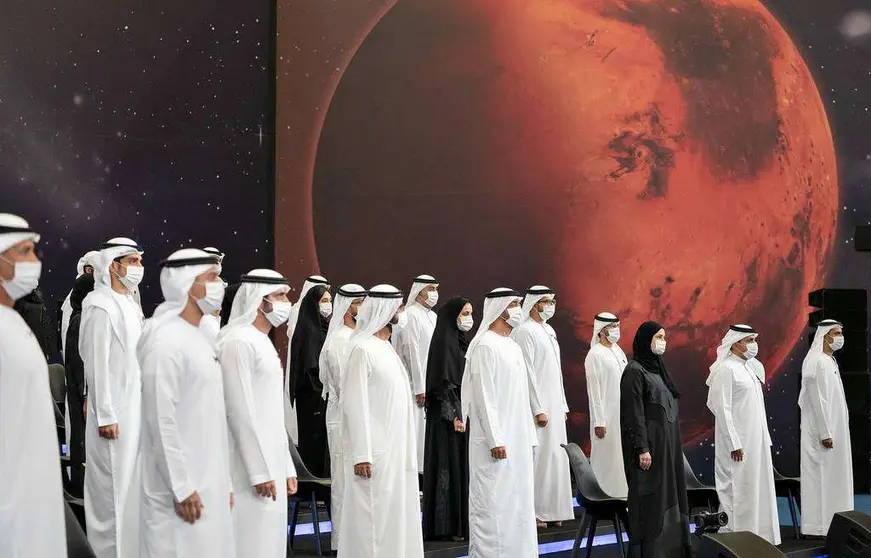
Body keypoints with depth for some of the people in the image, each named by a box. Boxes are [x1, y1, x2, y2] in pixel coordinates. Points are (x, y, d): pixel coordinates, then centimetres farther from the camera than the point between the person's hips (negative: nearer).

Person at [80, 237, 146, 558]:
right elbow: (97, 364, -17)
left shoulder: (130, 304, 12)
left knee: (131, 481, 14)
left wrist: (144, 405, 16)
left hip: (136, 409, 8)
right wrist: (105, 416, -18)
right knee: (112, 484, -2)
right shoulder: (101, 306, -14)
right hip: (115, 413, -8)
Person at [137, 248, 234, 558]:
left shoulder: (199, 338, 13)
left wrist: (223, 482, 16)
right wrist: (182, 488, -19)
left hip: (208, 485, 9)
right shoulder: (167, 342, -15)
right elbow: (162, 421, -19)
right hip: (184, 488, -9)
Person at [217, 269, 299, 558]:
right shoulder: (238, 341, -13)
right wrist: (259, 471, -19)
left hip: (271, 464, 9)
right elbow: (239, 412, -18)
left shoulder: (264, 342, 16)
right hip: (251, 469, -9)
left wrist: (286, 467, 16)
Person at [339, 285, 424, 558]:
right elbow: (355, 403, -17)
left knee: (397, 516, 12)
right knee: (375, 517, -4)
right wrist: (361, 454, -20)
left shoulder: (386, 347, 13)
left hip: (396, 449, 9)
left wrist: (406, 449, 13)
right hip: (375, 452, -8)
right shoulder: (363, 348, -12)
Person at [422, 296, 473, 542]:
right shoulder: (444, 341, -12)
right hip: (448, 417, -9)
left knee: (461, 468, 10)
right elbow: (444, 383, -18)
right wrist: (455, 416, -21)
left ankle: (459, 522, 15)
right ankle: (445, 527, 1)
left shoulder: (462, 341, 14)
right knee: (449, 468, -4)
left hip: (463, 413, 9)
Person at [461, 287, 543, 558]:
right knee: (493, 502, -4)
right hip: (496, 442, -8)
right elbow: (483, 395, -16)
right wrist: (494, 440, -20)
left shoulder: (514, 347, 14)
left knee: (517, 501, 10)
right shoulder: (485, 345, -11)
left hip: (518, 439, 8)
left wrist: (529, 436, 14)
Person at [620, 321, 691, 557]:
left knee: (667, 493, 10)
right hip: (649, 443, -9)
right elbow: (634, 413, -16)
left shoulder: (657, 367, 14)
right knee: (648, 498, -4)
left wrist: (672, 445, 17)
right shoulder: (634, 371, -11)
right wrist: (642, 449, -21)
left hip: (667, 444, 9)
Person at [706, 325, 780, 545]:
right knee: (736, 490, -3)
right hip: (738, 443, -9)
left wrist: (764, 439, 15)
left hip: (756, 441, 9)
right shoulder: (726, 369, -14)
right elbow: (721, 408, -18)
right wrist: (734, 444, -20)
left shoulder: (751, 367, 13)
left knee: (757, 488, 11)